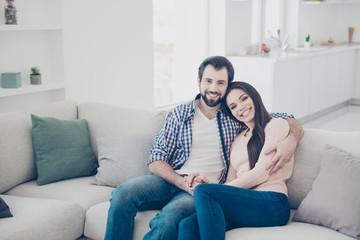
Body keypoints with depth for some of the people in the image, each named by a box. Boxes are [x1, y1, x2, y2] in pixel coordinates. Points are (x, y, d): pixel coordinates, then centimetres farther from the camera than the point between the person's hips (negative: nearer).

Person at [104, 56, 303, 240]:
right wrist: (183, 183, -13)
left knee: (171, 216, -35)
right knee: (123, 193, -28)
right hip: (170, 180, 2)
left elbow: (290, 122, 10)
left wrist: (290, 141, -15)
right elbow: (156, 161, 5)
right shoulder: (178, 115, 9)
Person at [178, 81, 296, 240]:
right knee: (187, 226, -26)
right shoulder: (238, 139, 28)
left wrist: (214, 189, -6)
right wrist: (210, 183, -4)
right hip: (243, 203, 5)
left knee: (203, 191, -30)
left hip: (272, 204, -5)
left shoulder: (277, 124, 8)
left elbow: (262, 172, -4)